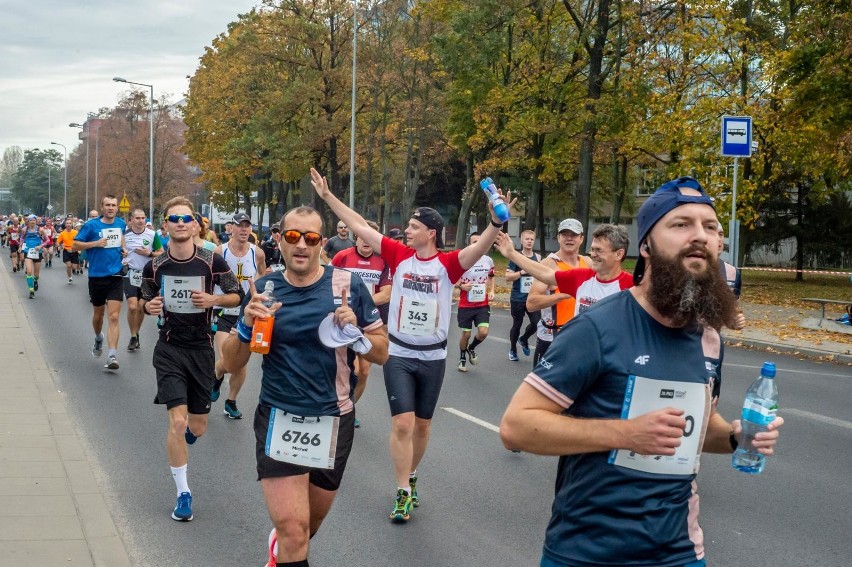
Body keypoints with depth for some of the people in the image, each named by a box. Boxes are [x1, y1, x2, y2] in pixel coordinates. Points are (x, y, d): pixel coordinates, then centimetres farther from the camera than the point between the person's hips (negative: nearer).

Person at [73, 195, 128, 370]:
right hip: (97, 277, -1)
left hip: (116, 277, 1)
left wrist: (123, 249, 9)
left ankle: (112, 356, -16)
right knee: (98, 314, 17)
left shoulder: (121, 224, 5)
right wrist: (96, 243, -17)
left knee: (113, 317, -12)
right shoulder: (91, 225, -6)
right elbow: (75, 245, -4)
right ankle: (98, 338, 49)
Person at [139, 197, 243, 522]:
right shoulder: (155, 266, -3)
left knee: (197, 428, 8)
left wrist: (213, 299, -17)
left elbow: (237, 296, 2)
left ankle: (184, 436, 50)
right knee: (177, 421, -14)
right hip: (169, 349, -1)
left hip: (202, 348, 1)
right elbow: (147, 300, 13)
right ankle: (183, 493, 2)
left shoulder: (212, 262, -7)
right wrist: (149, 306, -11)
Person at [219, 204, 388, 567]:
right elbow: (231, 363, 1)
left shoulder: (348, 285, -7)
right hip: (279, 418, -1)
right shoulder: (264, 290, -3)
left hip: (333, 421, 1)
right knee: (293, 528, -15)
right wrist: (246, 325, -18)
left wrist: (355, 333, -21)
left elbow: (382, 353, -1)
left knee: (311, 521, 21)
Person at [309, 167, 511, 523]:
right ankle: (404, 493, 0)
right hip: (399, 354, 0)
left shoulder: (448, 263, -8)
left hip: (433, 357, 0)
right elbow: (359, 226, -1)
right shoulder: (400, 256, -3)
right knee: (402, 423, -8)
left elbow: (479, 249, -27)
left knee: (422, 424, 13)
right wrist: (327, 196, -3)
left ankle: (411, 477, 35)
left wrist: (496, 223, -45)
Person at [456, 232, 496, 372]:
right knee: (466, 333, 6)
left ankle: (471, 348, 22)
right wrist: (461, 286, -22)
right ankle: (462, 358, 32)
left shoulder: (488, 260, 0)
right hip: (465, 305, -2)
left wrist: (491, 291, 4)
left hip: (483, 304, 3)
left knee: (483, 332, -10)